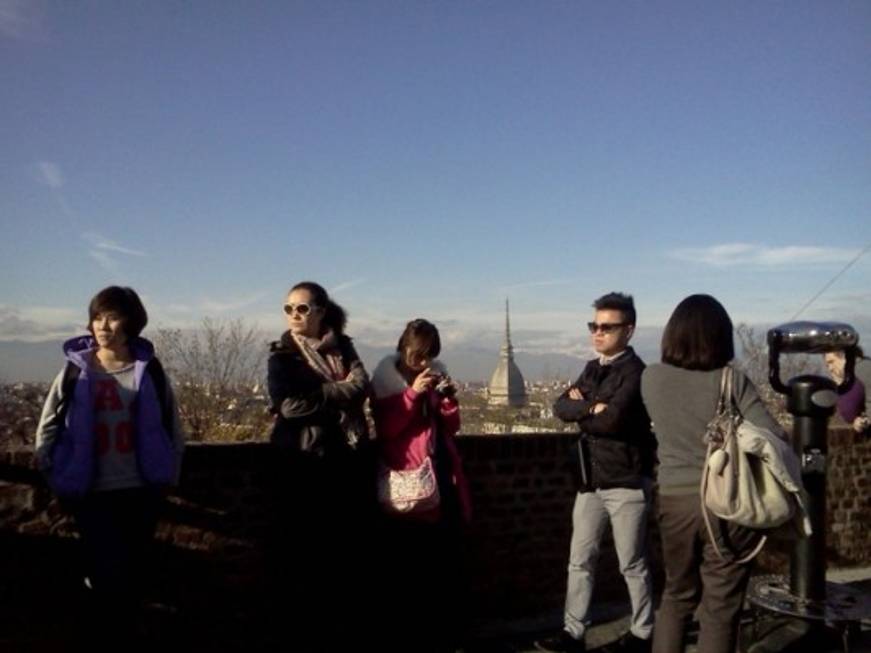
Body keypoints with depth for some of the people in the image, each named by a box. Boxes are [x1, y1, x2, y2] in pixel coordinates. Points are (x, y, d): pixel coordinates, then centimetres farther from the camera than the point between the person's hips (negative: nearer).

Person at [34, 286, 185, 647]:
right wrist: (57, 474, 2)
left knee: (133, 572, 14)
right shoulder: (76, 370, -4)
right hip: (92, 492, -1)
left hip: (141, 490, 2)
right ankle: (103, 638, 18)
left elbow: (170, 426, 6)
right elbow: (48, 428, 3)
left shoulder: (148, 369, -2)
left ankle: (124, 633, 34)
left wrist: (168, 474, 7)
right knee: (110, 573, -4)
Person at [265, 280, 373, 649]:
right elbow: (289, 404, -12)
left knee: (351, 543, 4)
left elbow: (361, 386, -4)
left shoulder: (342, 347, 10)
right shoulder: (282, 355, 2)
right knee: (303, 549, 1)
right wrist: (340, 393, -8)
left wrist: (318, 397, -14)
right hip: (303, 460, -2)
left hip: (348, 457, 2)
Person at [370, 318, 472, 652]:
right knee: (404, 571, -4)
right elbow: (385, 429, -12)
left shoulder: (437, 374, 12)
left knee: (449, 564, 6)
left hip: (442, 479, 5)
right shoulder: (386, 377, -2)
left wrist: (448, 398, -6)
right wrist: (413, 393, -19)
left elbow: (451, 427, 12)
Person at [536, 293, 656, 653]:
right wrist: (591, 407, -16)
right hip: (590, 480, 7)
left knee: (632, 565, 7)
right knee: (580, 561, 10)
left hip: (625, 481, -7)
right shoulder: (592, 369, 11)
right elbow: (561, 407, 2)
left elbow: (612, 419, -27)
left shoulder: (635, 372, -14)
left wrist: (580, 409, -9)